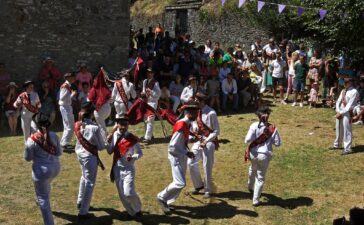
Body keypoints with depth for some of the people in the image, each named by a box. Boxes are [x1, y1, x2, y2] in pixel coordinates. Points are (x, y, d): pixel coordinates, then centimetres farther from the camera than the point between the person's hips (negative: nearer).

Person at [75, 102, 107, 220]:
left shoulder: (78, 125, -7)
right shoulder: (95, 128, -23)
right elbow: (101, 146, -13)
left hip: (80, 153, 7)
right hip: (90, 156, -7)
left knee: (84, 177, 29)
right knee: (90, 183, 5)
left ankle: (80, 202, 45)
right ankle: (83, 212, 11)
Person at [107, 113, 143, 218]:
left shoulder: (132, 138, -10)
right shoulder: (114, 136, 1)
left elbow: (140, 153, -3)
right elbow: (109, 151, 4)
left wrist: (133, 157, -23)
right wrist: (109, 141, -12)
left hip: (128, 169, -4)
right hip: (117, 169, 4)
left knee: (128, 193, -14)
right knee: (122, 194, 9)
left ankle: (137, 209, 14)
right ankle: (132, 212, 29)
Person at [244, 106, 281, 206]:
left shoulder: (254, 126, -12)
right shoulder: (272, 128, -10)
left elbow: (247, 140, -19)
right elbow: (277, 143, -4)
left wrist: (255, 139, 1)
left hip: (253, 153, 2)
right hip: (264, 155, -2)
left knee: (253, 169, 33)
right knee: (260, 178, 10)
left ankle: (250, 187, 57)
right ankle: (255, 200, 14)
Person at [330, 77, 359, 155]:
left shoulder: (354, 92, -10)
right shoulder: (343, 91, 14)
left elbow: (349, 105, -15)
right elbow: (338, 101, 10)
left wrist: (341, 113, -16)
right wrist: (337, 111, -5)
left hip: (347, 113, -7)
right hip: (340, 112, 7)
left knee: (347, 131, -6)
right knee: (339, 129, 18)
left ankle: (347, 149, -1)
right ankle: (337, 145, 33)